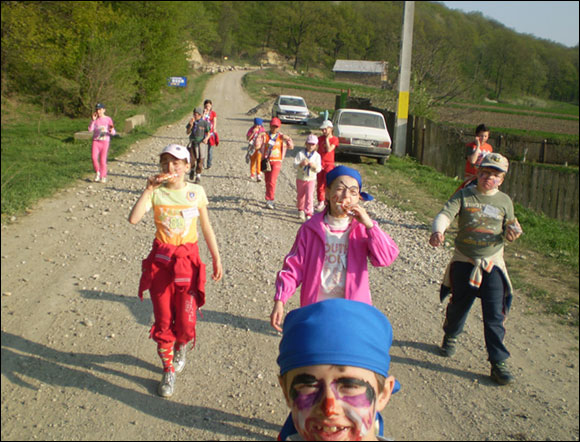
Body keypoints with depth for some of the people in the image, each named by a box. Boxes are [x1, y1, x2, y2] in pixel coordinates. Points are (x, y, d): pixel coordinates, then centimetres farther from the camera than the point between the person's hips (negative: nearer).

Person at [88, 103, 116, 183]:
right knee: (94, 156, -19)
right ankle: (97, 172, 1)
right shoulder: (95, 119, 7)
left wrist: (112, 130, -26)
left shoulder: (108, 119, 0)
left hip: (105, 141, -2)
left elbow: (113, 133, -2)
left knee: (103, 159, -2)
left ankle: (103, 177, 12)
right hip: (96, 141, 2)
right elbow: (90, 129, -5)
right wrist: (93, 120, -12)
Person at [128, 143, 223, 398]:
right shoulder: (156, 192, -4)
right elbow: (133, 219, -19)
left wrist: (216, 259, 7)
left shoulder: (196, 192, -1)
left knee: (185, 322, 1)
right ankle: (168, 371, 26)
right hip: (161, 260, 0)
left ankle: (181, 348, 38)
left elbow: (207, 228, 6)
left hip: (188, 261, 0)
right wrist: (148, 190, -23)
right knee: (163, 321, 7)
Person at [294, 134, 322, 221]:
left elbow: (318, 169, -8)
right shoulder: (301, 153, -5)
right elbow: (295, 165, -13)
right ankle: (300, 210, 39)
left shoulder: (317, 156, -3)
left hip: (311, 179, -1)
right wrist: (301, 164, -32)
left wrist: (314, 166, -29)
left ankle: (308, 214, -12)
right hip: (300, 178, 1)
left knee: (309, 196, -13)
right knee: (300, 196, 15)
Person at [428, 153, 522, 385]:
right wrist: (438, 231, -40)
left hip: (493, 264, 0)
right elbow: (445, 215, -18)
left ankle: (498, 362, 3)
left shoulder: (505, 201, 5)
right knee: (458, 305, 15)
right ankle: (450, 336, 45)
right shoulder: (464, 195, -3)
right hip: (463, 262, 0)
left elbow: (510, 228, 13)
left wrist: (512, 232, -12)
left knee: (494, 315, -5)